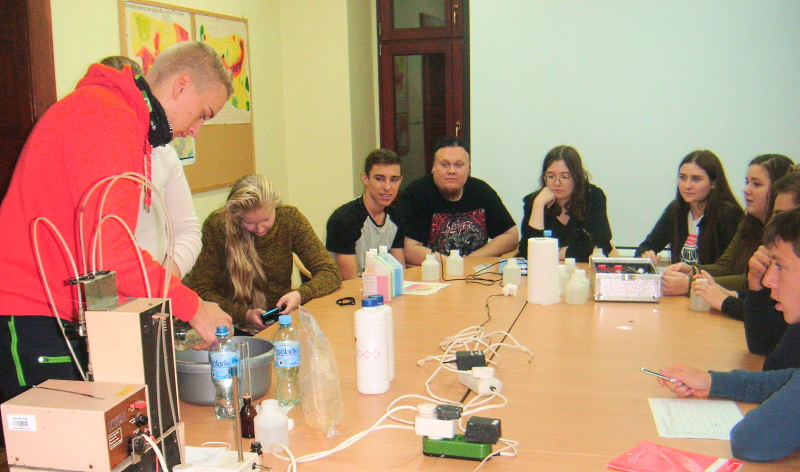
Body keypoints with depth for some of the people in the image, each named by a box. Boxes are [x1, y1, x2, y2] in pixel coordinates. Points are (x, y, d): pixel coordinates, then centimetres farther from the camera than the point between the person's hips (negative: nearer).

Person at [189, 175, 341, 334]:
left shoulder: (289, 218, -6)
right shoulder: (216, 225, -12)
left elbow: (330, 273, -6)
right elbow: (200, 291, -7)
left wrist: (300, 295, -26)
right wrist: (245, 315, -21)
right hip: (235, 329, -2)